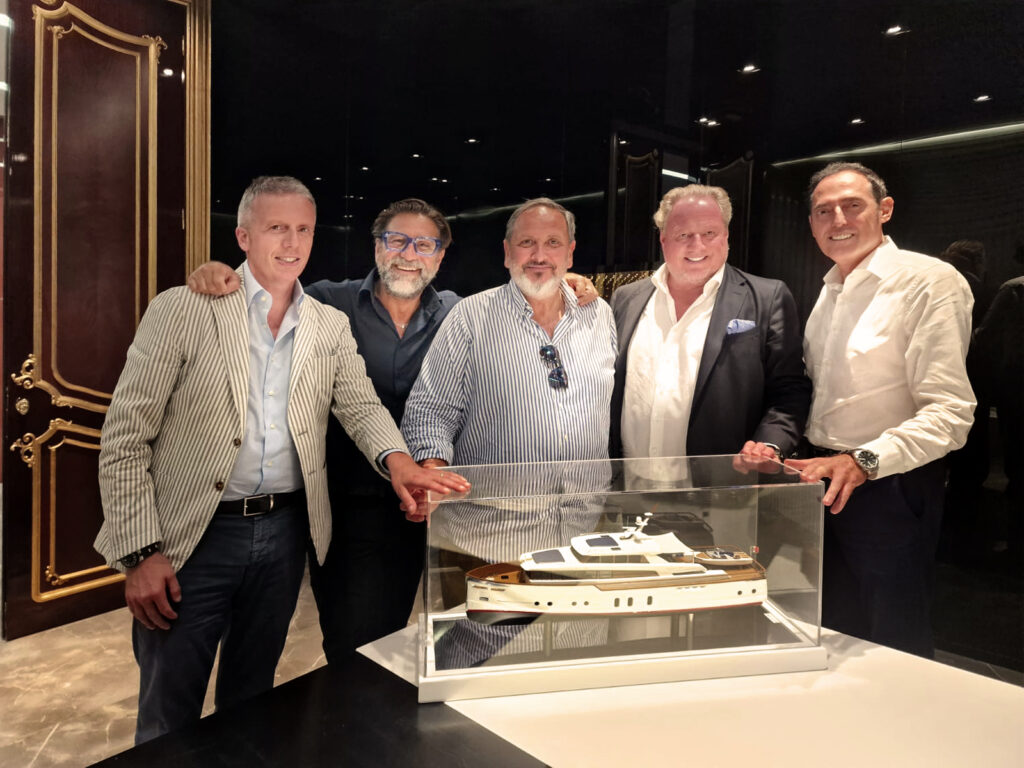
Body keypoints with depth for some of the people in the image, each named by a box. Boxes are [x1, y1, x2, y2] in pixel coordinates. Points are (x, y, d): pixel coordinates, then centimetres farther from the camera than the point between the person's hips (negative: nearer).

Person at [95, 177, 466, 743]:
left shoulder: (330, 327, 6)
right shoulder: (182, 310, -6)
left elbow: (360, 405, -1)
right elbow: (125, 438, -7)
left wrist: (397, 459, -24)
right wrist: (141, 552, -12)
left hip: (284, 531, 3)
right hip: (191, 538, -3)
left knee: (250, 703, 21)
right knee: (168, 722, 11)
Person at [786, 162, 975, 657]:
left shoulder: (930, 282, -13)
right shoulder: (831, 291, 11)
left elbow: (950, 413, -20)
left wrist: (863, 461, -31)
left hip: (890, 487, -7)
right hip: (826, 481, 7)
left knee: (893, 646, 8)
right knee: (833, 634, 20)